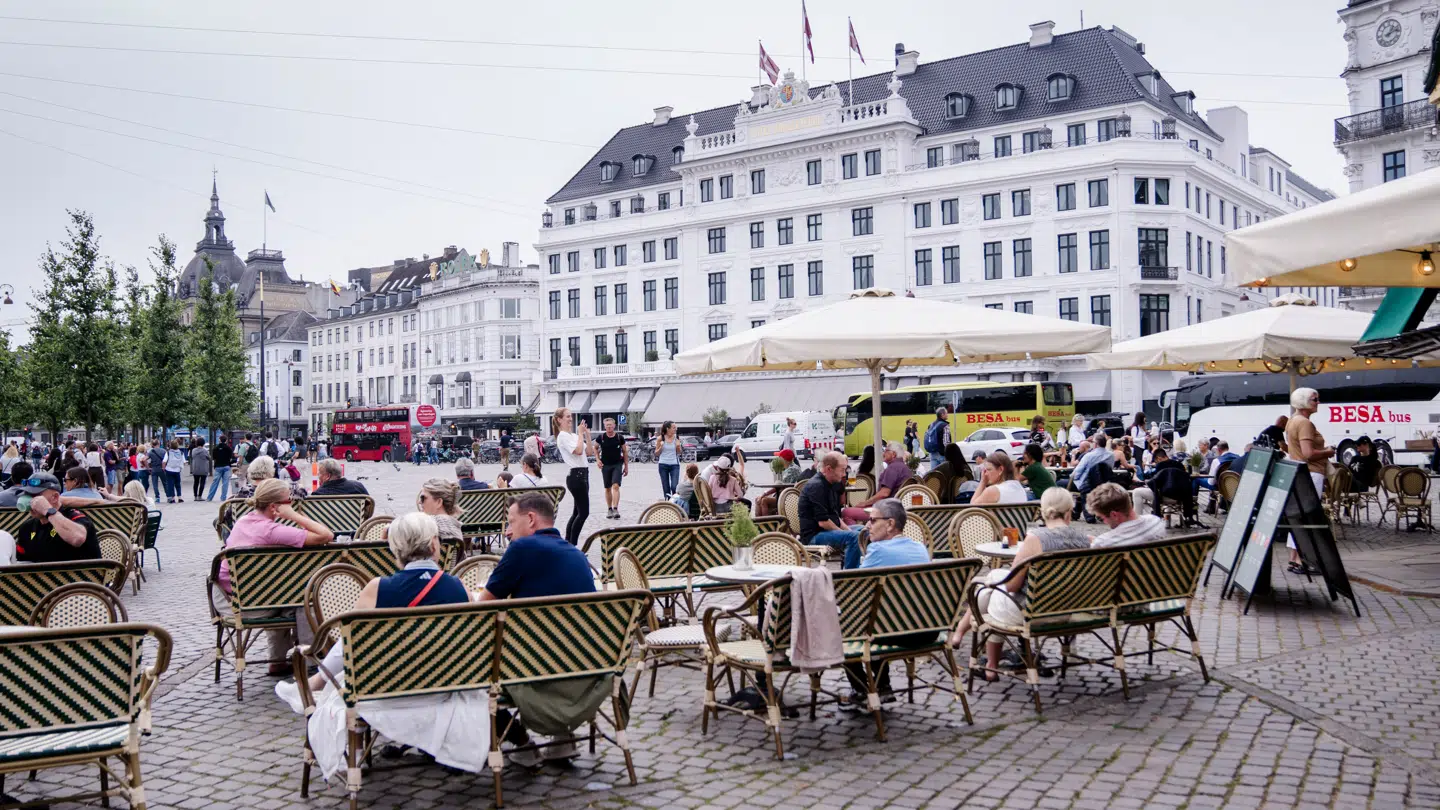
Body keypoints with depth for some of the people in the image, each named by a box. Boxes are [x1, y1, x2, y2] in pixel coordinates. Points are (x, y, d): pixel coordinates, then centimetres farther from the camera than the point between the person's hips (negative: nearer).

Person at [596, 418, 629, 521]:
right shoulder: (601, 437, -1)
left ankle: (615, 509, -20)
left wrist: (626, 466, 6)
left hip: (617, 465, -2)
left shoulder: (620, 438, -2)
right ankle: (609, 509, 20)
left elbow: (625, 452, 6)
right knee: (607, 488, 9)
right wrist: (597, 459, 0)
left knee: (616, 486, -15)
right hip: (605, 465, 2)